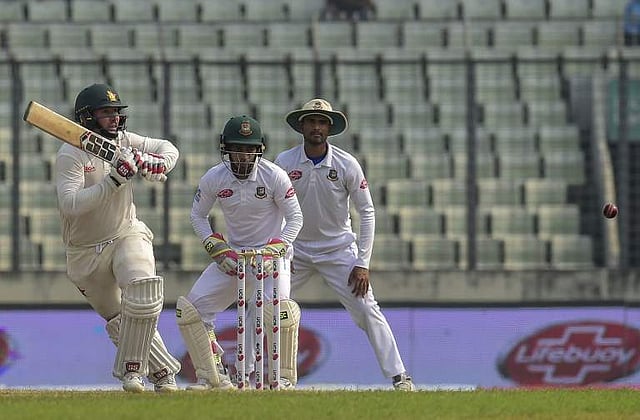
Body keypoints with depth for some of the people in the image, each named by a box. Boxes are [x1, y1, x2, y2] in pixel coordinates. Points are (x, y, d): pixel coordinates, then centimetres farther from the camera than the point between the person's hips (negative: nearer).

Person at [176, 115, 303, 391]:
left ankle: (285, 377, -11)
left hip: (272, 253, -4)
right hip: (231, 253, 4)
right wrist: (218, 250, -8)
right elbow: (198, 216, 5)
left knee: (279, 309, -30)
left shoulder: (274, 176, -16)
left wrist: (272, 251, -20)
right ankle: (212, 376, 7)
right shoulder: (213, 178, -8)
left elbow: (295, 218, -9)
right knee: (190, 308, -6)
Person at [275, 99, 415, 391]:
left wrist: (362, 264, -11)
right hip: (296, 249, 2)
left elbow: (367, 212, -6)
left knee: (367, 310, -10)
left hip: (338, 250, -2)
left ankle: (399, 376, -6)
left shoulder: (347, 165, -12)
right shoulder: (284, 163, -9)